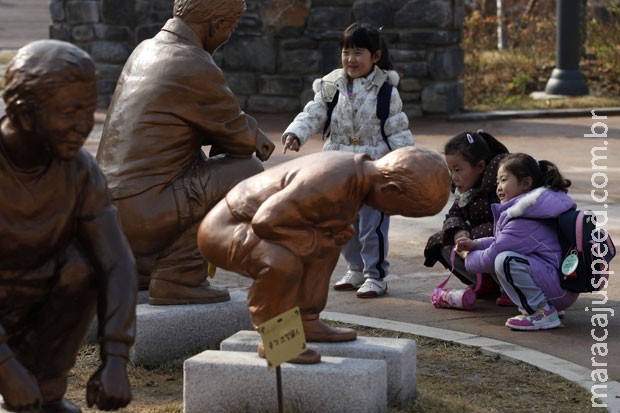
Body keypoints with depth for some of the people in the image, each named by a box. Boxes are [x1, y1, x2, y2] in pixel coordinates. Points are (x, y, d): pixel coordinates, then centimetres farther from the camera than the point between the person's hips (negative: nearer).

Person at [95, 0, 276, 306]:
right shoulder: (196, 69, -17)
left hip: (112, 206, 9)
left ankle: (138, 264, 20)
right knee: (248, 172, -4)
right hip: (143, 210, -9)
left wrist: (252, 137, 12)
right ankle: (178, 276, -5)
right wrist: (254, 138, 18)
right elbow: (236, 136, -3)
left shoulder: (146, 51, 12)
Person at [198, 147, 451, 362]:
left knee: (326, 245, 19)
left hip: (246, 225, 10)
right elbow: (265, 221, -29)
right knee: (283, 263, -34)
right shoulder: (331, 182, -29)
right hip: (222, 228, -10)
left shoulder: (356, 168, 2)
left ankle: (306, 322, 15)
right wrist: (316, 241, -17)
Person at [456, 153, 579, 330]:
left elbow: (490, 259, -16)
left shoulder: (523, 223, -20)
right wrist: (476, 244, 9)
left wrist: (468, 257, 5)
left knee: (505, 261, -29)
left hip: (561, 290, -11)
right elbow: (502, 242, 24)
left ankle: (543, 312, -18)